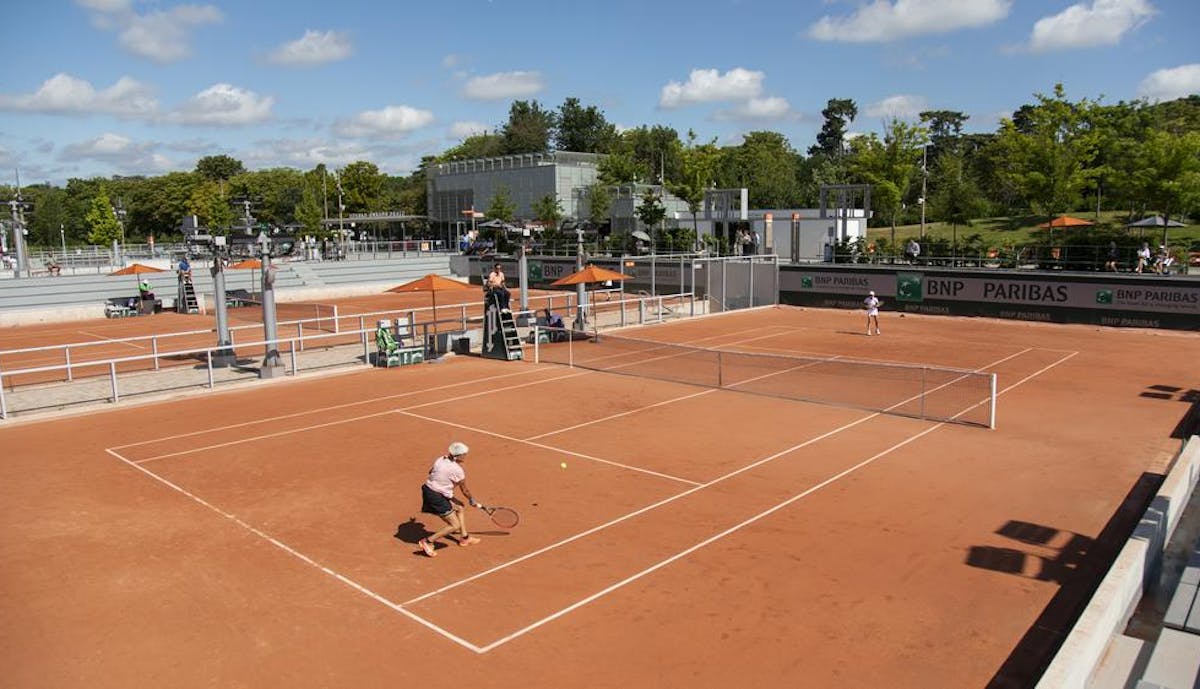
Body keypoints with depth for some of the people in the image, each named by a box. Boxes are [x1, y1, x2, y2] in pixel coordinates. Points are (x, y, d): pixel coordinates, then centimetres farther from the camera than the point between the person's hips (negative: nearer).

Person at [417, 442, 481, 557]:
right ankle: (427, 541, 1)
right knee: (455, 525, -4)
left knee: (459, 507, 23)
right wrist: (472, 501, 14)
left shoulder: (441, 459, 2)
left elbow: (430, 471, 19)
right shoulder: (458, 470, -18)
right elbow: (465, 490, -4)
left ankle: (464, 537, 34)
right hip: (436, 497, -9)